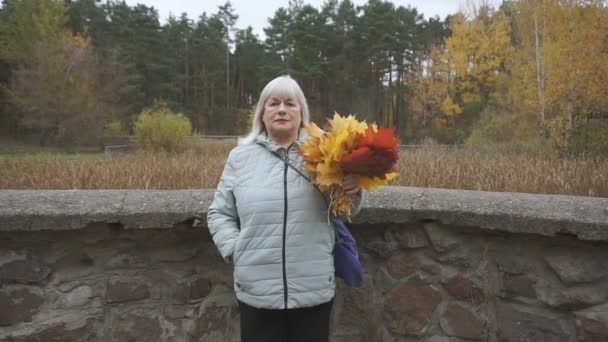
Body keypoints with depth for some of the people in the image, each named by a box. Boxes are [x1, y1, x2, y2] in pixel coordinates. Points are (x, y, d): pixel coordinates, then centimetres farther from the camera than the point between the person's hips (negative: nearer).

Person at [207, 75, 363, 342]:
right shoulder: (240, 157, 4)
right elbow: (219, 214, 10)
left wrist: (351, 193, -12)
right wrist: (235, 250, -3)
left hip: (314, 291, 0)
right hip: (257, 292, 0)